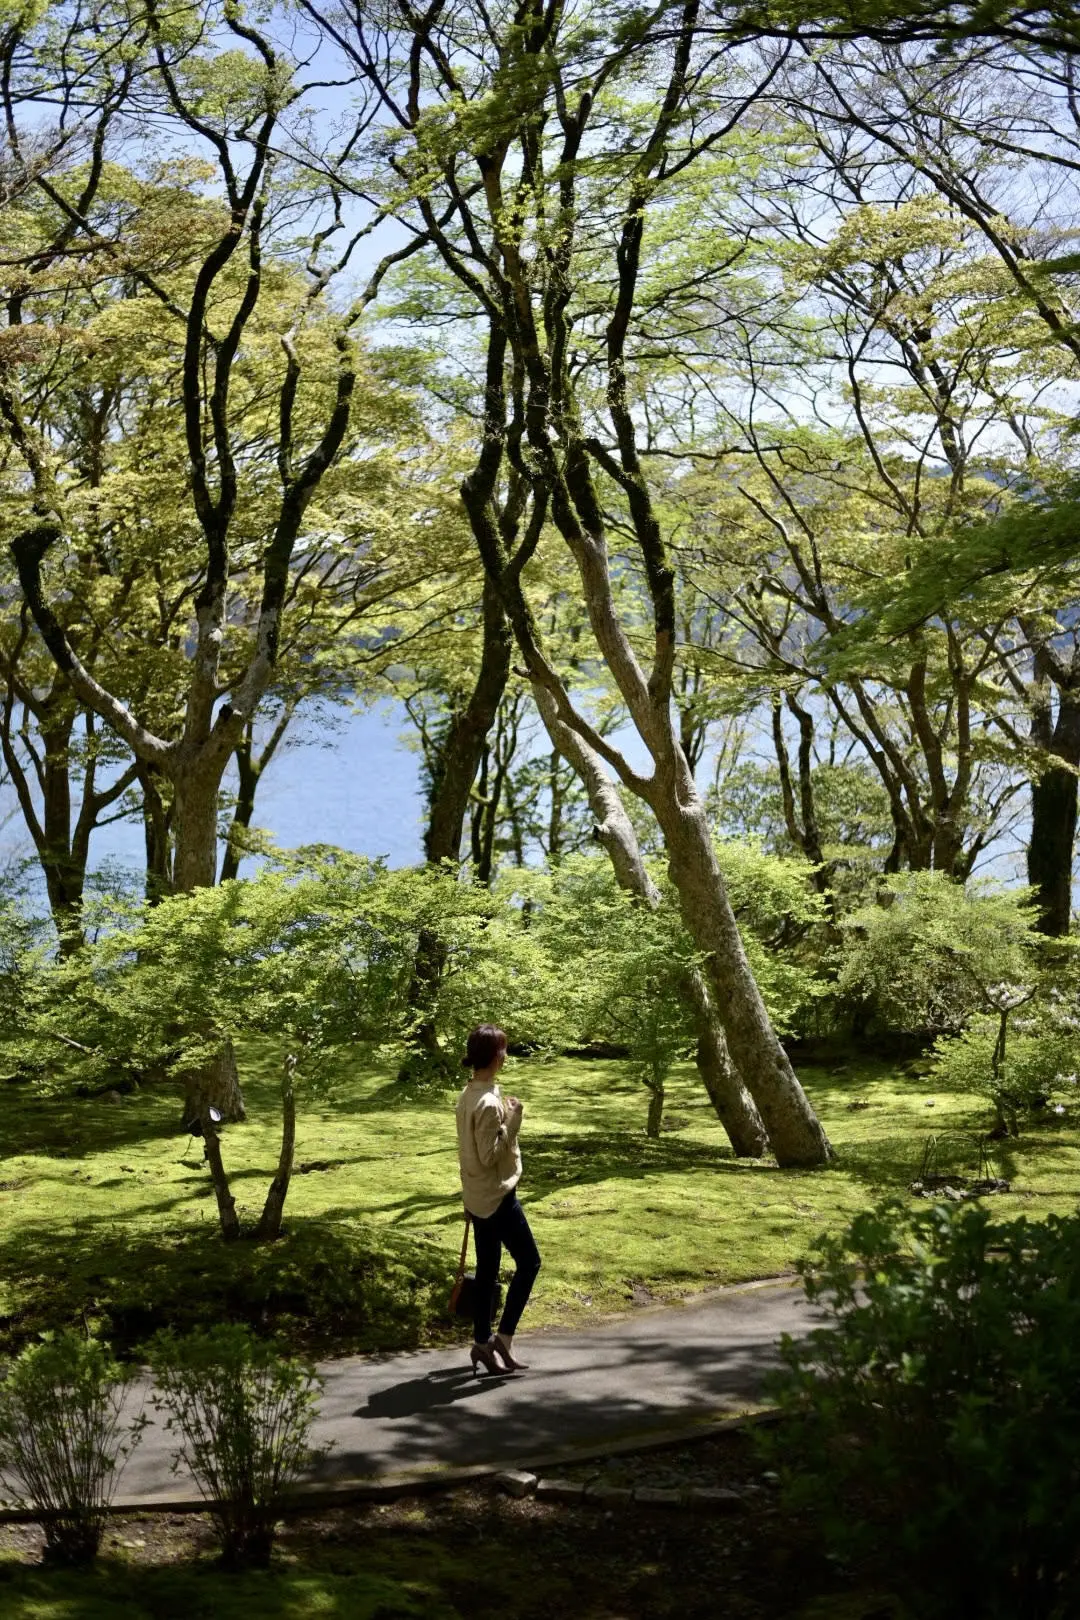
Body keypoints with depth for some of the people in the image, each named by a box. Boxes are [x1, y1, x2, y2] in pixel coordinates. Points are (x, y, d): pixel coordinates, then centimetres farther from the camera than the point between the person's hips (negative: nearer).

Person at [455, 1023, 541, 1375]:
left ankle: (482, 1342, 18)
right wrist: (512, 1124, -19)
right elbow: (489, 1156, -22)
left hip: (478, 1197, 9)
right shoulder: (489, 1103, -23)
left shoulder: (468, 1095, 7)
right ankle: (503, 1337, 3)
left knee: (487, 1270, 13)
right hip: (497, 1197, -9)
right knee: (528, 1261, 2)